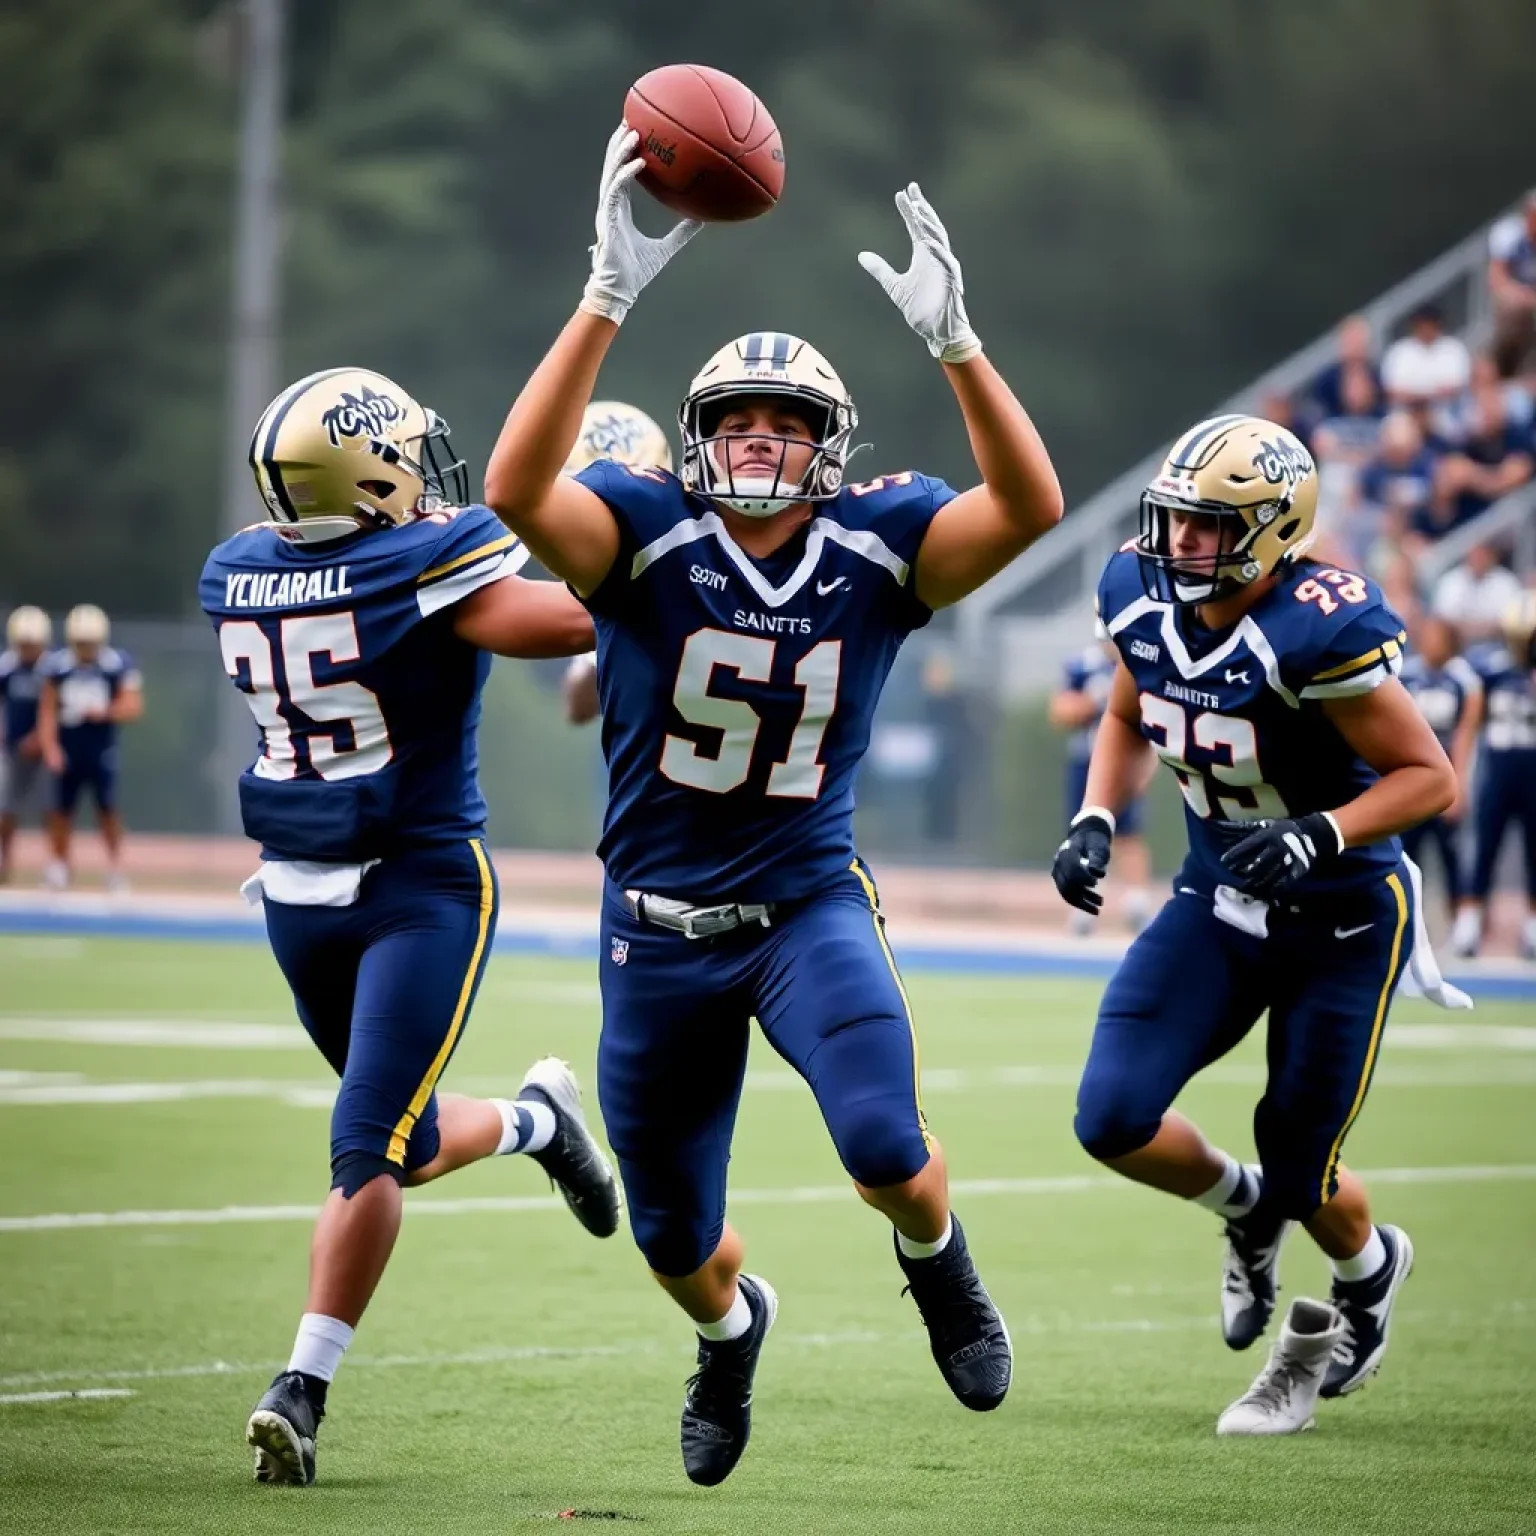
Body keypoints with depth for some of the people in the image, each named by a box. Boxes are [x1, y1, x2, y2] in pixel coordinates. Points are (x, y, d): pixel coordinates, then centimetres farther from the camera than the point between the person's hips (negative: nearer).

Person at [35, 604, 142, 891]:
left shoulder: (118, 665, -6)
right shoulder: (58, 665, -2)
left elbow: (133, 706, -6)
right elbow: (48, 709, 2)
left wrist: (106, 712, -23)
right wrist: (50, 746, -8)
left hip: (101, 749, -1)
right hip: (67, 749, 1)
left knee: (107, 807, -3)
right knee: (62, 808, 7)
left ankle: (115, 863, 11)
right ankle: (58, 863, 21)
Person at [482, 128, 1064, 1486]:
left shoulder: (877, 546, -8)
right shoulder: (649, 534, -14)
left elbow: (1030, 508, -23)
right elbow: (518, 492, -34)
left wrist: (954, 341, -36)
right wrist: (609, 300, -42)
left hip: (811, 905, 0)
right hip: (659, 928, 0)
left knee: (889, 1156, -24)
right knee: (675, 1242, 13)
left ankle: (935, 1258, 14)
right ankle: (732, 1326, 52)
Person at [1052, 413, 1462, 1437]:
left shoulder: (1320, 630, -28)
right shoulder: (1145, 599, -8)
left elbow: (1431, 777, -21)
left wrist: (1318, 837, -35)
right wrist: (1096, 822, -2)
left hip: (1341, 919, -5)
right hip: (1219, 901, 5)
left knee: (1300, 1177, 1)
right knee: (1114, 1122, -10)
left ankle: (1367, 1274, 39)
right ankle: (1243, 1209, 24)